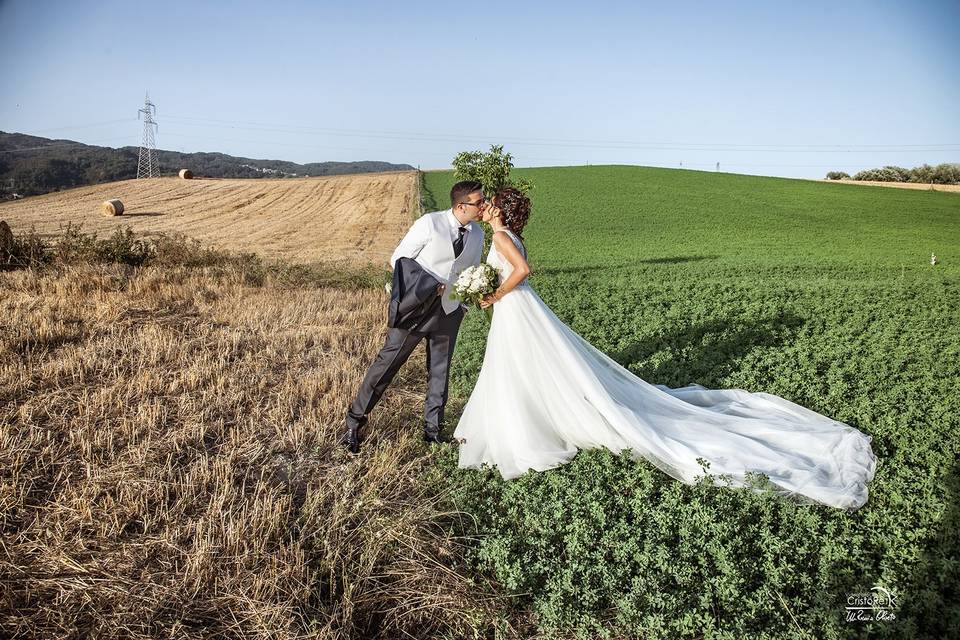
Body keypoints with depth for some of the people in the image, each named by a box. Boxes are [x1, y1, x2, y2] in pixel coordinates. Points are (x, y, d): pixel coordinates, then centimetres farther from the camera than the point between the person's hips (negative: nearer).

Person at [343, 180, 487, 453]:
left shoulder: (477, 234, 2)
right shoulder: (429, 223, -15)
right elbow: (399, 260, -10)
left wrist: (466, 304, 6)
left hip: (449, 310, 5)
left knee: (440, 372, 12)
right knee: (387, 361, 0)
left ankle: (433, 430, 27)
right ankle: (354, 423, 12)